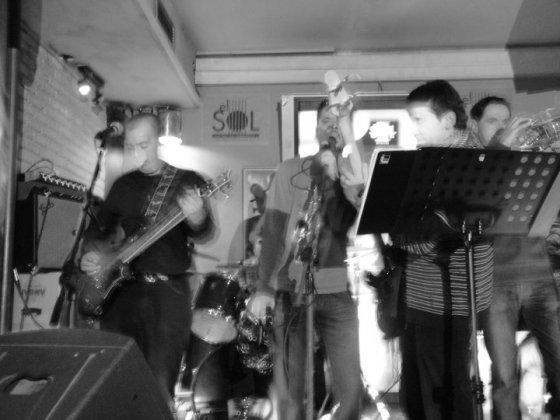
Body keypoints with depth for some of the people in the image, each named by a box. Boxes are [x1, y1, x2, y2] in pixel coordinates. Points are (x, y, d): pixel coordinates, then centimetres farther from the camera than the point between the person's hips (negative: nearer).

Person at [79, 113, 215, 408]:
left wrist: (196, 218, -32)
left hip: (169, 289, -4)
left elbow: (204, 234, -8)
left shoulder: (188, 181, 0)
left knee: (160, 383, -4)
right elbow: (100, 228, 20)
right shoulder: (124, 184, 13)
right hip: (122, 286, 4)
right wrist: (91, 254, -1)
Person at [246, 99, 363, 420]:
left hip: (338, 290, 1)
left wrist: (332, 179, -17)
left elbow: (344, 225, -9)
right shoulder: (290, 170, 4)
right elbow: (273, 228, -2)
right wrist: (264, 286, -8)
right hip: (291, 288, 0)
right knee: (289, 387, 7)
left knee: (350, 387, 3)